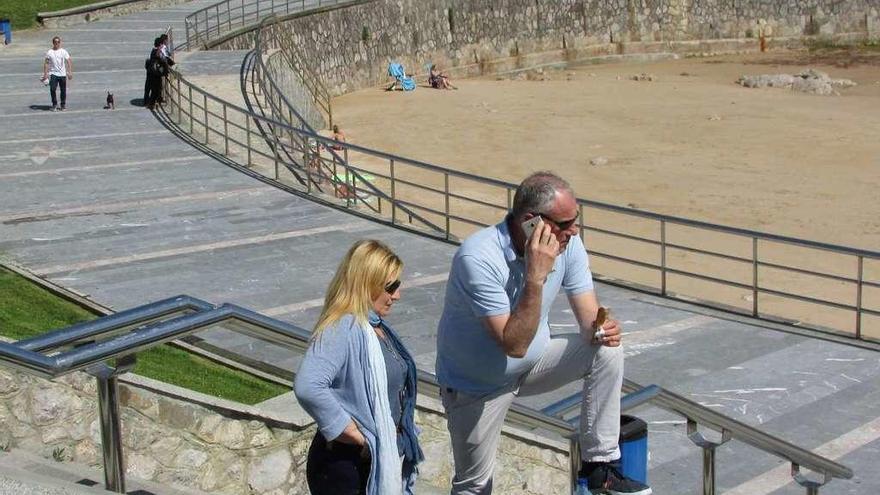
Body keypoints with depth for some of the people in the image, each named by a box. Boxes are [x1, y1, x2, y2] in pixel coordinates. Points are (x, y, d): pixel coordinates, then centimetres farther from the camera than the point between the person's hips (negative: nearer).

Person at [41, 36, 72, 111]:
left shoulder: (63, 52, 3)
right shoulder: (49, 52, 2)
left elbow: (68, 62, 0)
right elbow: (46, 63, 4)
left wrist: (70, 72, -9)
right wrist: (45, 73, -3)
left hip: (62, 74, 1)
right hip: (53, 74, -1)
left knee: (63, 90, 6)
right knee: (52, 89, -13)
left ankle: (63, 105, 21)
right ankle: (54, 105, -1)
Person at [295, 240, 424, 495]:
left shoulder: (377, 326, 5)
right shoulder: (342, 329, -23)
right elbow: (308, 388, -37)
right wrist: (358, 436, -28)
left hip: (387, 460, 8)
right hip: (347, 466, -8)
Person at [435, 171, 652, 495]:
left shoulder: (567, 244, -15)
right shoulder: (478, 258, -34)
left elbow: (589, 315, -11)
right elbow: (514, 344, -36)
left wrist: (601, 330, -34)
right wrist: (536, 277, -42)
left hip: (533, 362, 5)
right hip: (476, 383, -4)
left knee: (607, 351, -18)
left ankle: (599, 465, -9)